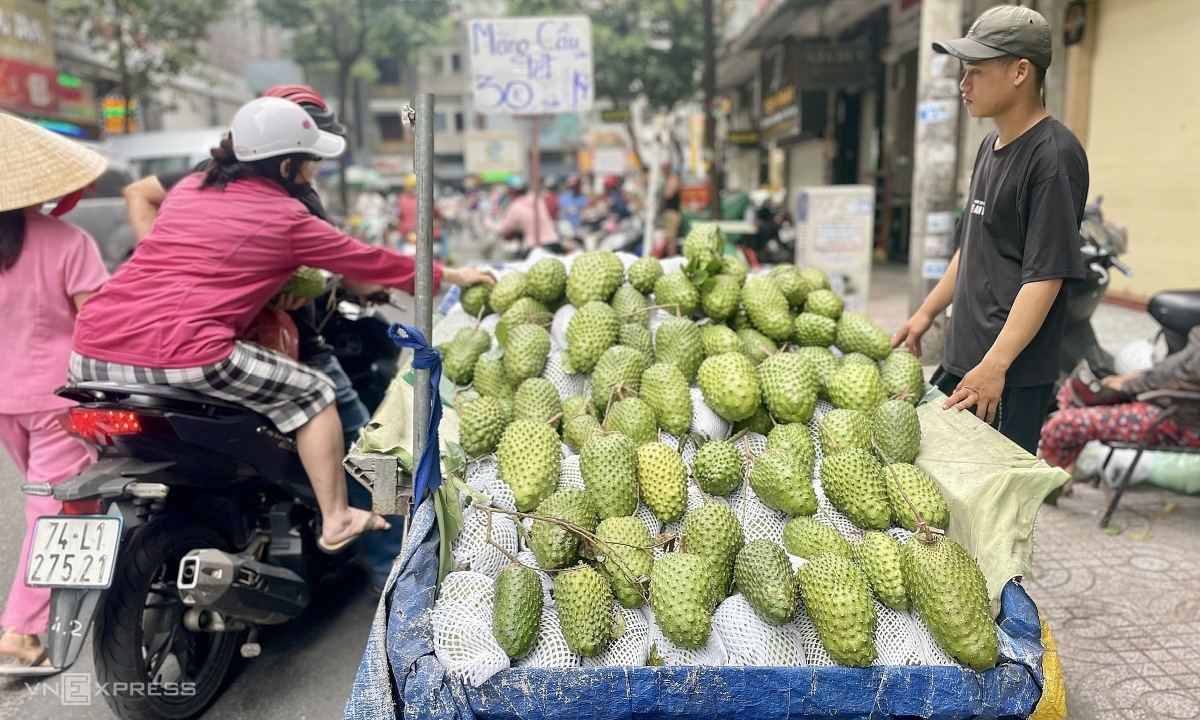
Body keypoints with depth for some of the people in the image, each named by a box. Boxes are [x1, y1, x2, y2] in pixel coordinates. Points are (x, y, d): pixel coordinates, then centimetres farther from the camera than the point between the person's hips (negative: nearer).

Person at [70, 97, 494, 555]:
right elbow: (366, 260, 9)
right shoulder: (285, 217, 1)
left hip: (90, 352, 7)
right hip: (182, 355, -7)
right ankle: (335, 521, 12)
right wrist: (450, 275, 21)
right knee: (313, 393, 9)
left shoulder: (189, 188, 19)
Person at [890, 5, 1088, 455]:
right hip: (960, 359, 8)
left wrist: (994, 366, -23)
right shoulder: (991, 145, 13)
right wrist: (927, 312, 19)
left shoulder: (1054, 156, -14)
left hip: (1013, 376, -8)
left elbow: (1046, 275, -19)